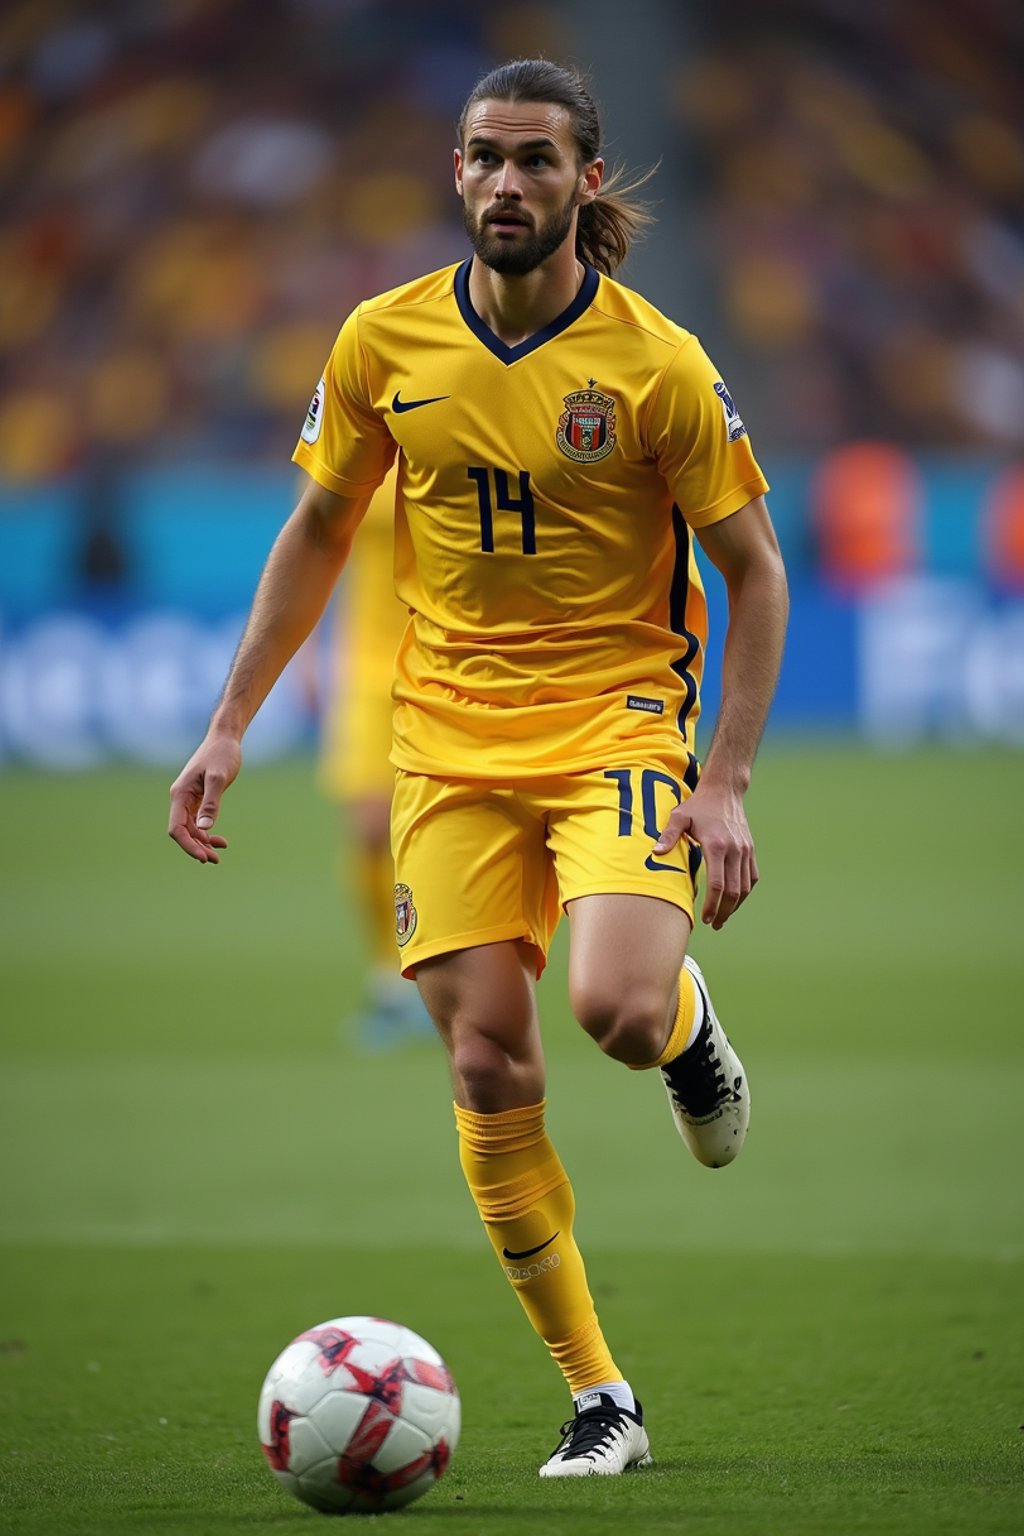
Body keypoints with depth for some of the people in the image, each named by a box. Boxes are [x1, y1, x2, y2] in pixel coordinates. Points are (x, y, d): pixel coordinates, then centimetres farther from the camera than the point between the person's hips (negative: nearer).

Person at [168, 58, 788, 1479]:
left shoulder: (656, 362, -9)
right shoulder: (384, 344, 0)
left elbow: (755, 571, -4)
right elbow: (319, 529, 13)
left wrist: (725, 781, -12)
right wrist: (231, 725, 9)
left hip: (615, 716, -3)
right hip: (450, 739, 3)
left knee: (617, 1005, -26)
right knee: (490, 1068, -4)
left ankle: (689, 1024, 14)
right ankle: (598, 1400, 6)